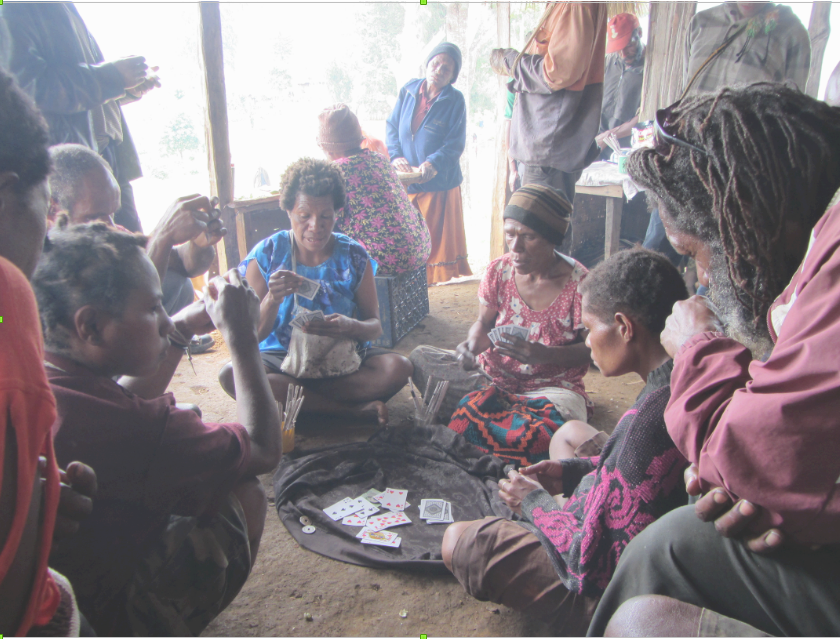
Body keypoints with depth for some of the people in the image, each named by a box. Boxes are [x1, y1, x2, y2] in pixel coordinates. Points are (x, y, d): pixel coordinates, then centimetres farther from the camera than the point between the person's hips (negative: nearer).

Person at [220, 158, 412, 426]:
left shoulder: (353, 255, 0)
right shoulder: (267, 254, -3)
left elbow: (375, 326, -1)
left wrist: (350, 327, -25)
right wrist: (273, 299, -27)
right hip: (281, 358, 0)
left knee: (398, 367, -28)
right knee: (231, 374, -32)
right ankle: (355, 408, -26)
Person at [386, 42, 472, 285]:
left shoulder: (455, 100, -4)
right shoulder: (409, 90, 5)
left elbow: (456, 144, -9)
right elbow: (391, 126, 8)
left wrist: (433, 164, -25)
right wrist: (395, 156, -9)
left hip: (439, 183, -3)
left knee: (437, 236, 2)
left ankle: (434, 278, 13)